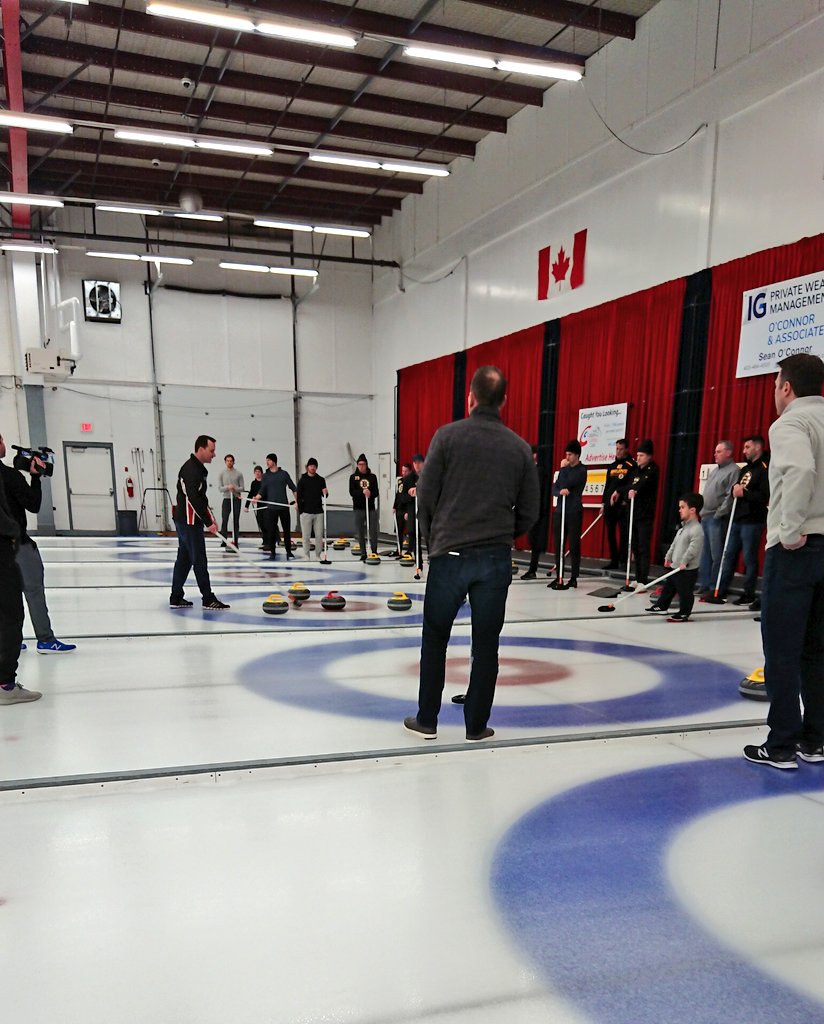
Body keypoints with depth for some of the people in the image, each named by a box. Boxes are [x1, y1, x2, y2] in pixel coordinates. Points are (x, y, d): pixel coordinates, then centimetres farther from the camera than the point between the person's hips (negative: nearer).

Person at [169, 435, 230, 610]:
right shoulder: (191, 470, -17)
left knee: (184, 559, 12)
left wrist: (210, 519, 15)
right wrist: (208, 522, -24)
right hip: (189, 522, -10)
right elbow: (194, 499, -25)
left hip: (186, 521, 10)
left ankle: (176, 598, 18)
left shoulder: (198, 468, 16)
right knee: (199, 560, -6)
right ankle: (208, 599, -3)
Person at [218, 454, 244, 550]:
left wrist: (234, 488, -18)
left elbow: (242, 488, 1)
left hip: (236, 499, 0)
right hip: (226, 499, 0)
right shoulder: (222, 473, 4)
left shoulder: (239, 473, 3)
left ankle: (235, 542, 5)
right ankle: (224, 541, 4)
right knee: (224, 520, -3)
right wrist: (227, 487, -19)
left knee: (236, 521, 1)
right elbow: (220, 488, -1)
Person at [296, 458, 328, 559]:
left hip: (318, 512, 2)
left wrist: (325, 493, -14)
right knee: (306, 536, 1)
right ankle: (306, 555, 10)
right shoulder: (302, 480, 1)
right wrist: (300, 511, -5)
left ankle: (319, 554, 13)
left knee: (319, 535, 3)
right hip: (306, 512, -2)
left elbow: (324, 496, 10)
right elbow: (299, 497, 0)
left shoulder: (321, 480, 8)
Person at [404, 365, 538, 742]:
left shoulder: (448, 435, -4)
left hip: (450, 554, -2)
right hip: (496, 559, 2)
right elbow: (529, 511, 5)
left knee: (435, 640, 12)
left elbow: (426, 495, -4)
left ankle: (427, 719, 19)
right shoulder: (520, 447, 4)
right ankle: (476, 725, 17)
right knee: (486, 645, 9)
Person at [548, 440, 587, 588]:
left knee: (574, 546, -2)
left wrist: (563, 468, -2)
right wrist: (560, 492, -14)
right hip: (559, 511, 6)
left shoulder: (581, 470, -5)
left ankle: (574, 578, 4)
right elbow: (554, 488, 8)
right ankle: (558, 576, 13)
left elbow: (566, 484, -16)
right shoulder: (565, 469, 15)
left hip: (574, 512, -6)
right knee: (558, 545, 6)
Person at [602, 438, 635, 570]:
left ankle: (623, 560, 0)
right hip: (610, 505, 6)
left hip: (623, 505, -6)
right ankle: (614, 560, 14)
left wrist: (619, 492, -15)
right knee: (610, 533, 7)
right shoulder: (612, 466, 18)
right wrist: (604, 502, 16)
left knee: (624, 533, -5)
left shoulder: (632, 465, -2)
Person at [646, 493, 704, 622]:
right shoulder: (684, 526, 13)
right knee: (668, 586, 20)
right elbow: (675, 543, 21)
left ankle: (684, 613, 13)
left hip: (688, 569, -10)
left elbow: (693, 548, -27)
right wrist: (668, 556, 21)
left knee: (685, 592, 1)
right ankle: (661, 605, 34)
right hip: (676, 567, 10)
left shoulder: (696, 529, -20)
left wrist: (684, 561, -26)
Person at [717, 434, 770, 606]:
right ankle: (721, 590, 14)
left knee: (749, 558, -2)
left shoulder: (765, 468, -10)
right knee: (730, 554, 9)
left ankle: (749, 595, 7)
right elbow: (736, 489, 20)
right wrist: (735, 488, -2)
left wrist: (744, 493, -17)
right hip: (738, 518, 9)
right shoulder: (745, 468, 18)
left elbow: (765, 496, -20)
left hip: (753, 521, -8)